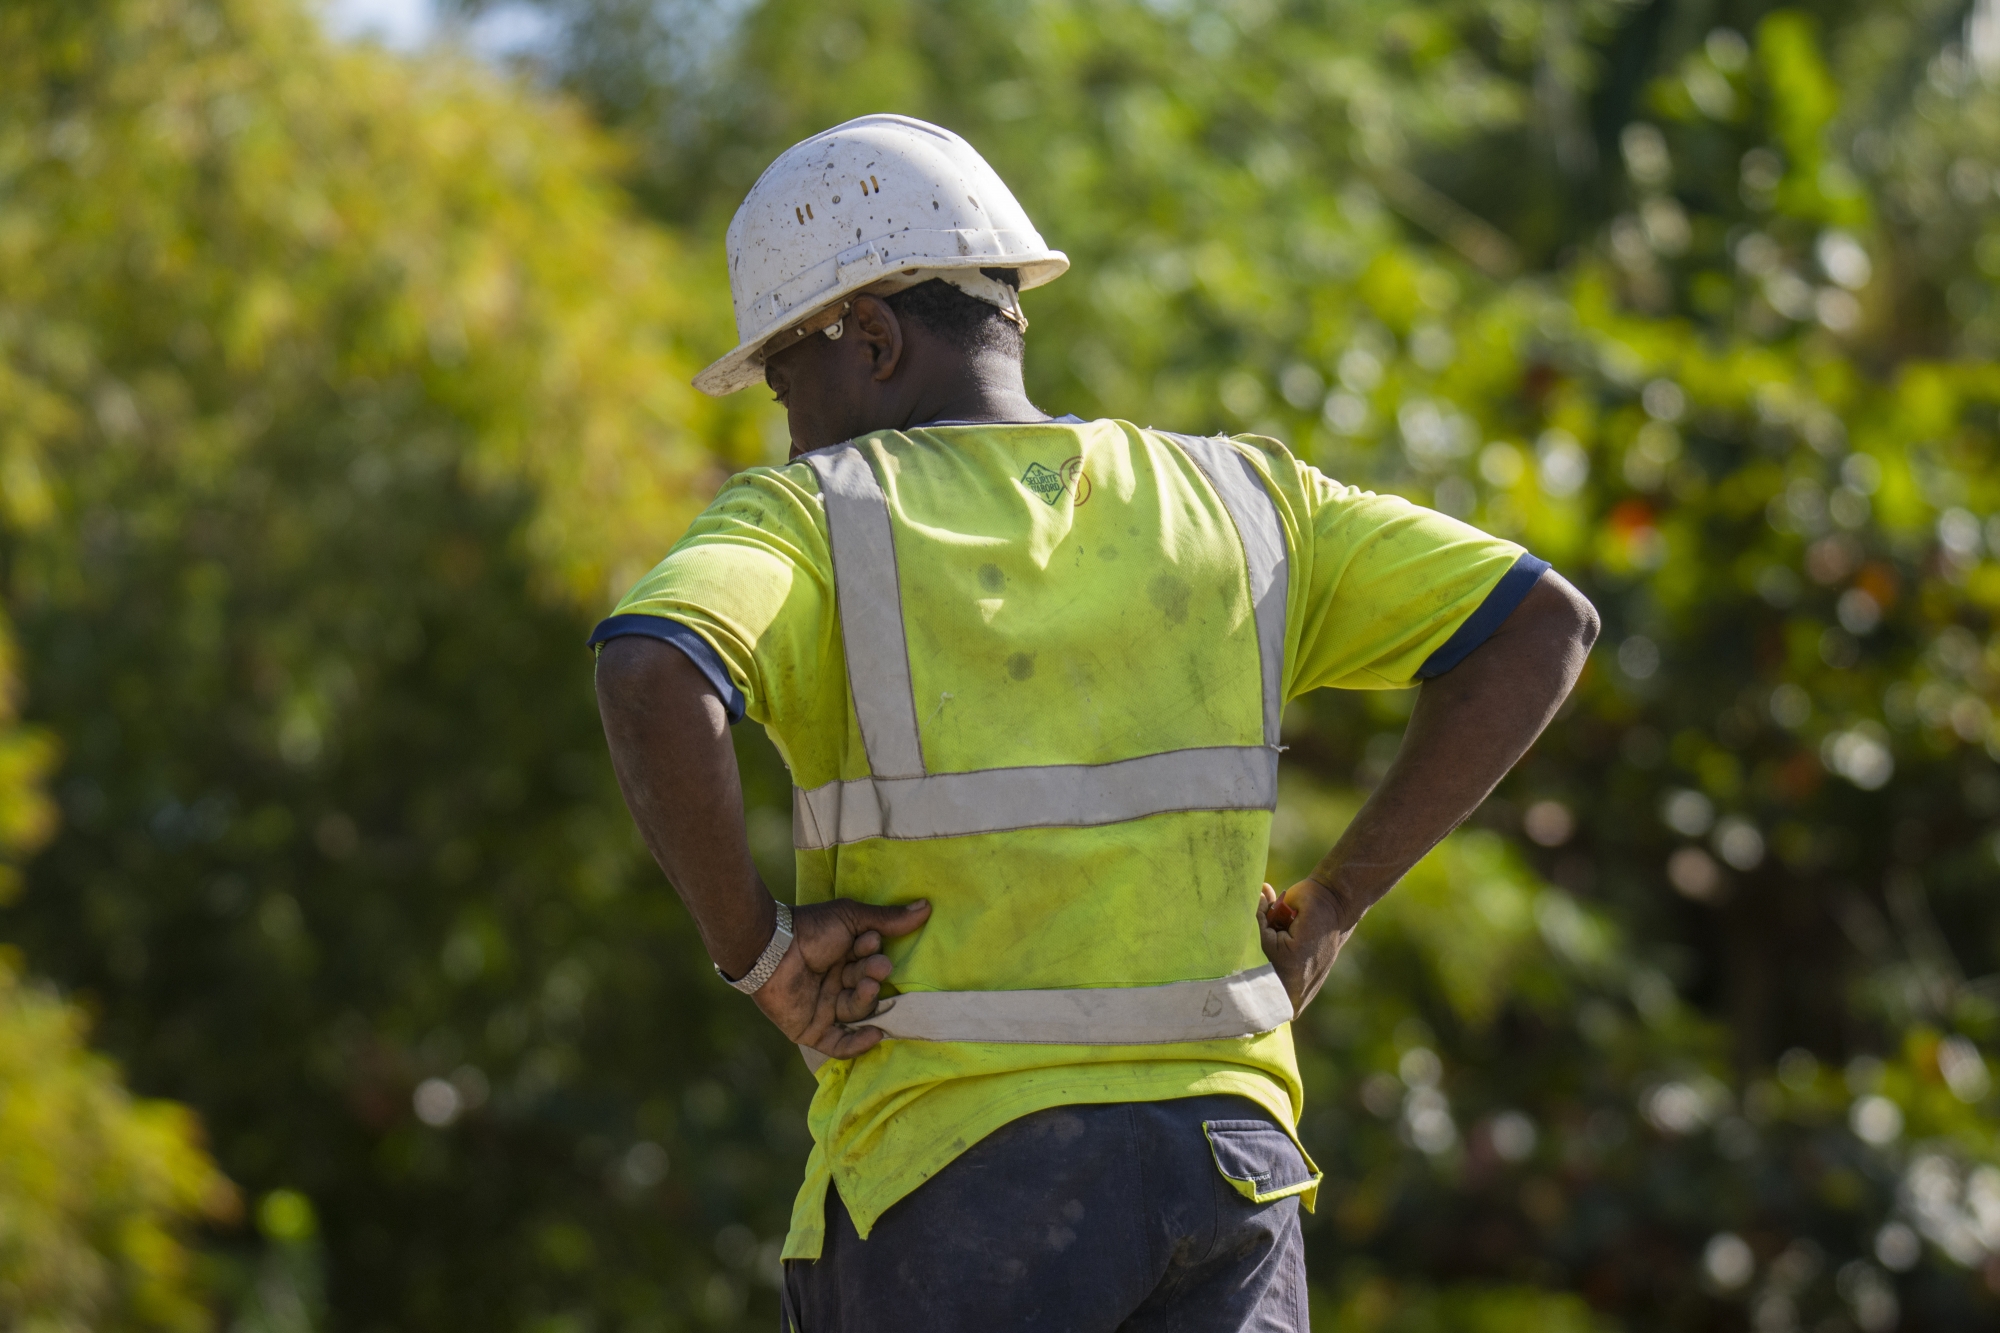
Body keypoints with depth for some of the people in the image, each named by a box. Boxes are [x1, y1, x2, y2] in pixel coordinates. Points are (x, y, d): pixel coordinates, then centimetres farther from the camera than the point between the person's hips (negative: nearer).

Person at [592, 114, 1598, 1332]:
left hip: (949, 1164, -3)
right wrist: (1336, 901, 8)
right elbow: (1544, 624, 6)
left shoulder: (807, 522, -4)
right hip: (1219, 1152, 3)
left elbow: (654, 681, -25)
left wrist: (751, 947, -11)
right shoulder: (1231, 503, 9)